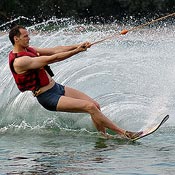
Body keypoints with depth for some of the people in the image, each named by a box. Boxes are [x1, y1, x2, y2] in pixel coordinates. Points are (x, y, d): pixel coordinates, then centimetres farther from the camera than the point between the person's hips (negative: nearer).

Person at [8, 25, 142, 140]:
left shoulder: (28, 50, 9)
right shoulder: (19, 61, -21)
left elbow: (54, 50, 7)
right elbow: (51, 59, -23)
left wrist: (77, 46, -5)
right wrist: (77, 51, -20)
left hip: (57, 87, 10)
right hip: (49, 97, -10)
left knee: (95, 105, 1)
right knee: (90, 107, -17)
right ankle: (123, 133, -13)